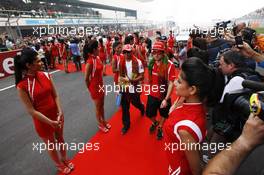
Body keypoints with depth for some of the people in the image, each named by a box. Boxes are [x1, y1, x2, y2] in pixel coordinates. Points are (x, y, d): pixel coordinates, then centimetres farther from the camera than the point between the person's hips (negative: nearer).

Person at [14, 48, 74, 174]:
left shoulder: (46, 75, -8)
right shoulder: (22, 86, -21)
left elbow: (55, 96, -3)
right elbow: (31, 110, -18)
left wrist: (60, 111, -17)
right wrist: (50, 122, -21)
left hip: (56, 115, 4)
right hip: (42, 120, -4)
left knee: (60, 138, 24)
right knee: (51, 144, 20)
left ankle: (65, 159, 51)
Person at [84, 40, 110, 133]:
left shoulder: (97, 58, 0)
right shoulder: (90, 62, -25)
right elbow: (86, 78, -18)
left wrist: (102, 84, 11)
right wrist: (90, 89, -5)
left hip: (101, 85, 8)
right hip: (94, 87, -7)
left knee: (102, 105, 22)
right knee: (98, 107, 12)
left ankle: (104, 121, 43)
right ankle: (100, 124, 35)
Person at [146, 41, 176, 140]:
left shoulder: (169, 65, -21)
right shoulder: (151, 63, -5)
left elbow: (171, 83, -20)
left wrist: (166, 99, -22)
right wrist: (149, 90, 10)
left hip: (164, 96, -3)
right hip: (152, 95, 4)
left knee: (164, 114, 20)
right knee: (149, 113, 17)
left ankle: (160, 128, 50)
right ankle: (155, 123, 52)